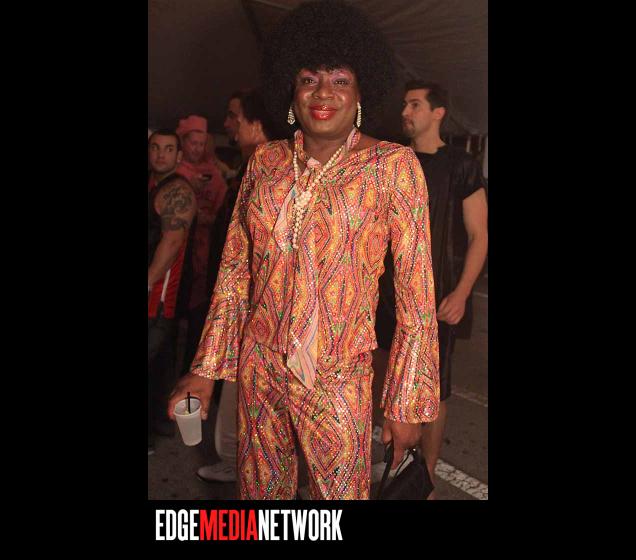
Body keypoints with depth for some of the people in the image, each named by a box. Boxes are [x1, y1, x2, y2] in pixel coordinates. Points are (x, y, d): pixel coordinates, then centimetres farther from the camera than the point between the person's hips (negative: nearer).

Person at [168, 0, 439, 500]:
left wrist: (408, 402, -8)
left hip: (338, 382, -3)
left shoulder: (392, 164, -7)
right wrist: (207, 368, 5)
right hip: (259, 366, 4)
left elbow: (417, 292, -8)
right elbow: (235, 267, 7)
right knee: (259, 488, 19)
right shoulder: (266, 161, 3)